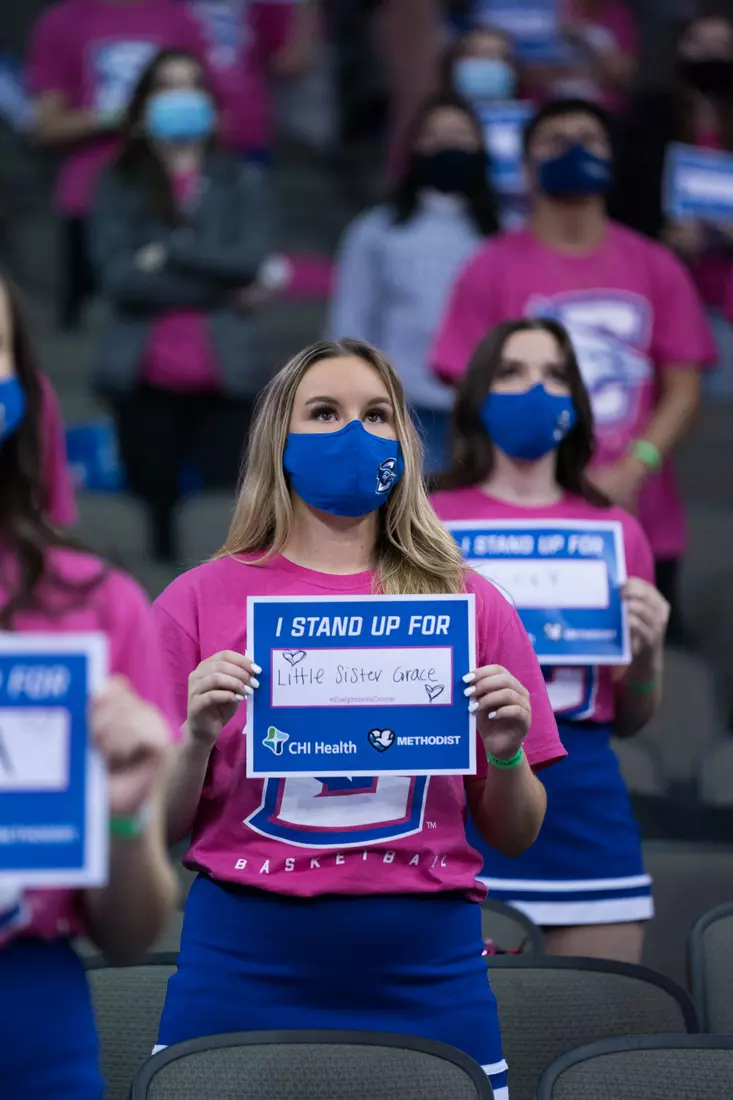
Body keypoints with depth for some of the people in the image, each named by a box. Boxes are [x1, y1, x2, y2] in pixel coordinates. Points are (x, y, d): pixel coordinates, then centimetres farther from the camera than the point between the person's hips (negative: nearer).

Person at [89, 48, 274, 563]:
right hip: (145, 378, 0)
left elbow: (250, 260, -5)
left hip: (224, 375, 0)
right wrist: (220, 286, -6)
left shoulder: (241, 182, 10)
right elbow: (118, 276, -6)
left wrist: (170, 252, -8)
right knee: (157, 514, 2)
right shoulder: (120, 185, 7)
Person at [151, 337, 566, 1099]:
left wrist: (505, 752, -9)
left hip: (425, 974, 1)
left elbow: (514, 837, 11)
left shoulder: (469, 605, 8)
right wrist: (198, 736, -13)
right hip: (246, 968, -1)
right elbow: (161, 828, 5)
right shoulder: (204, 600, 5)